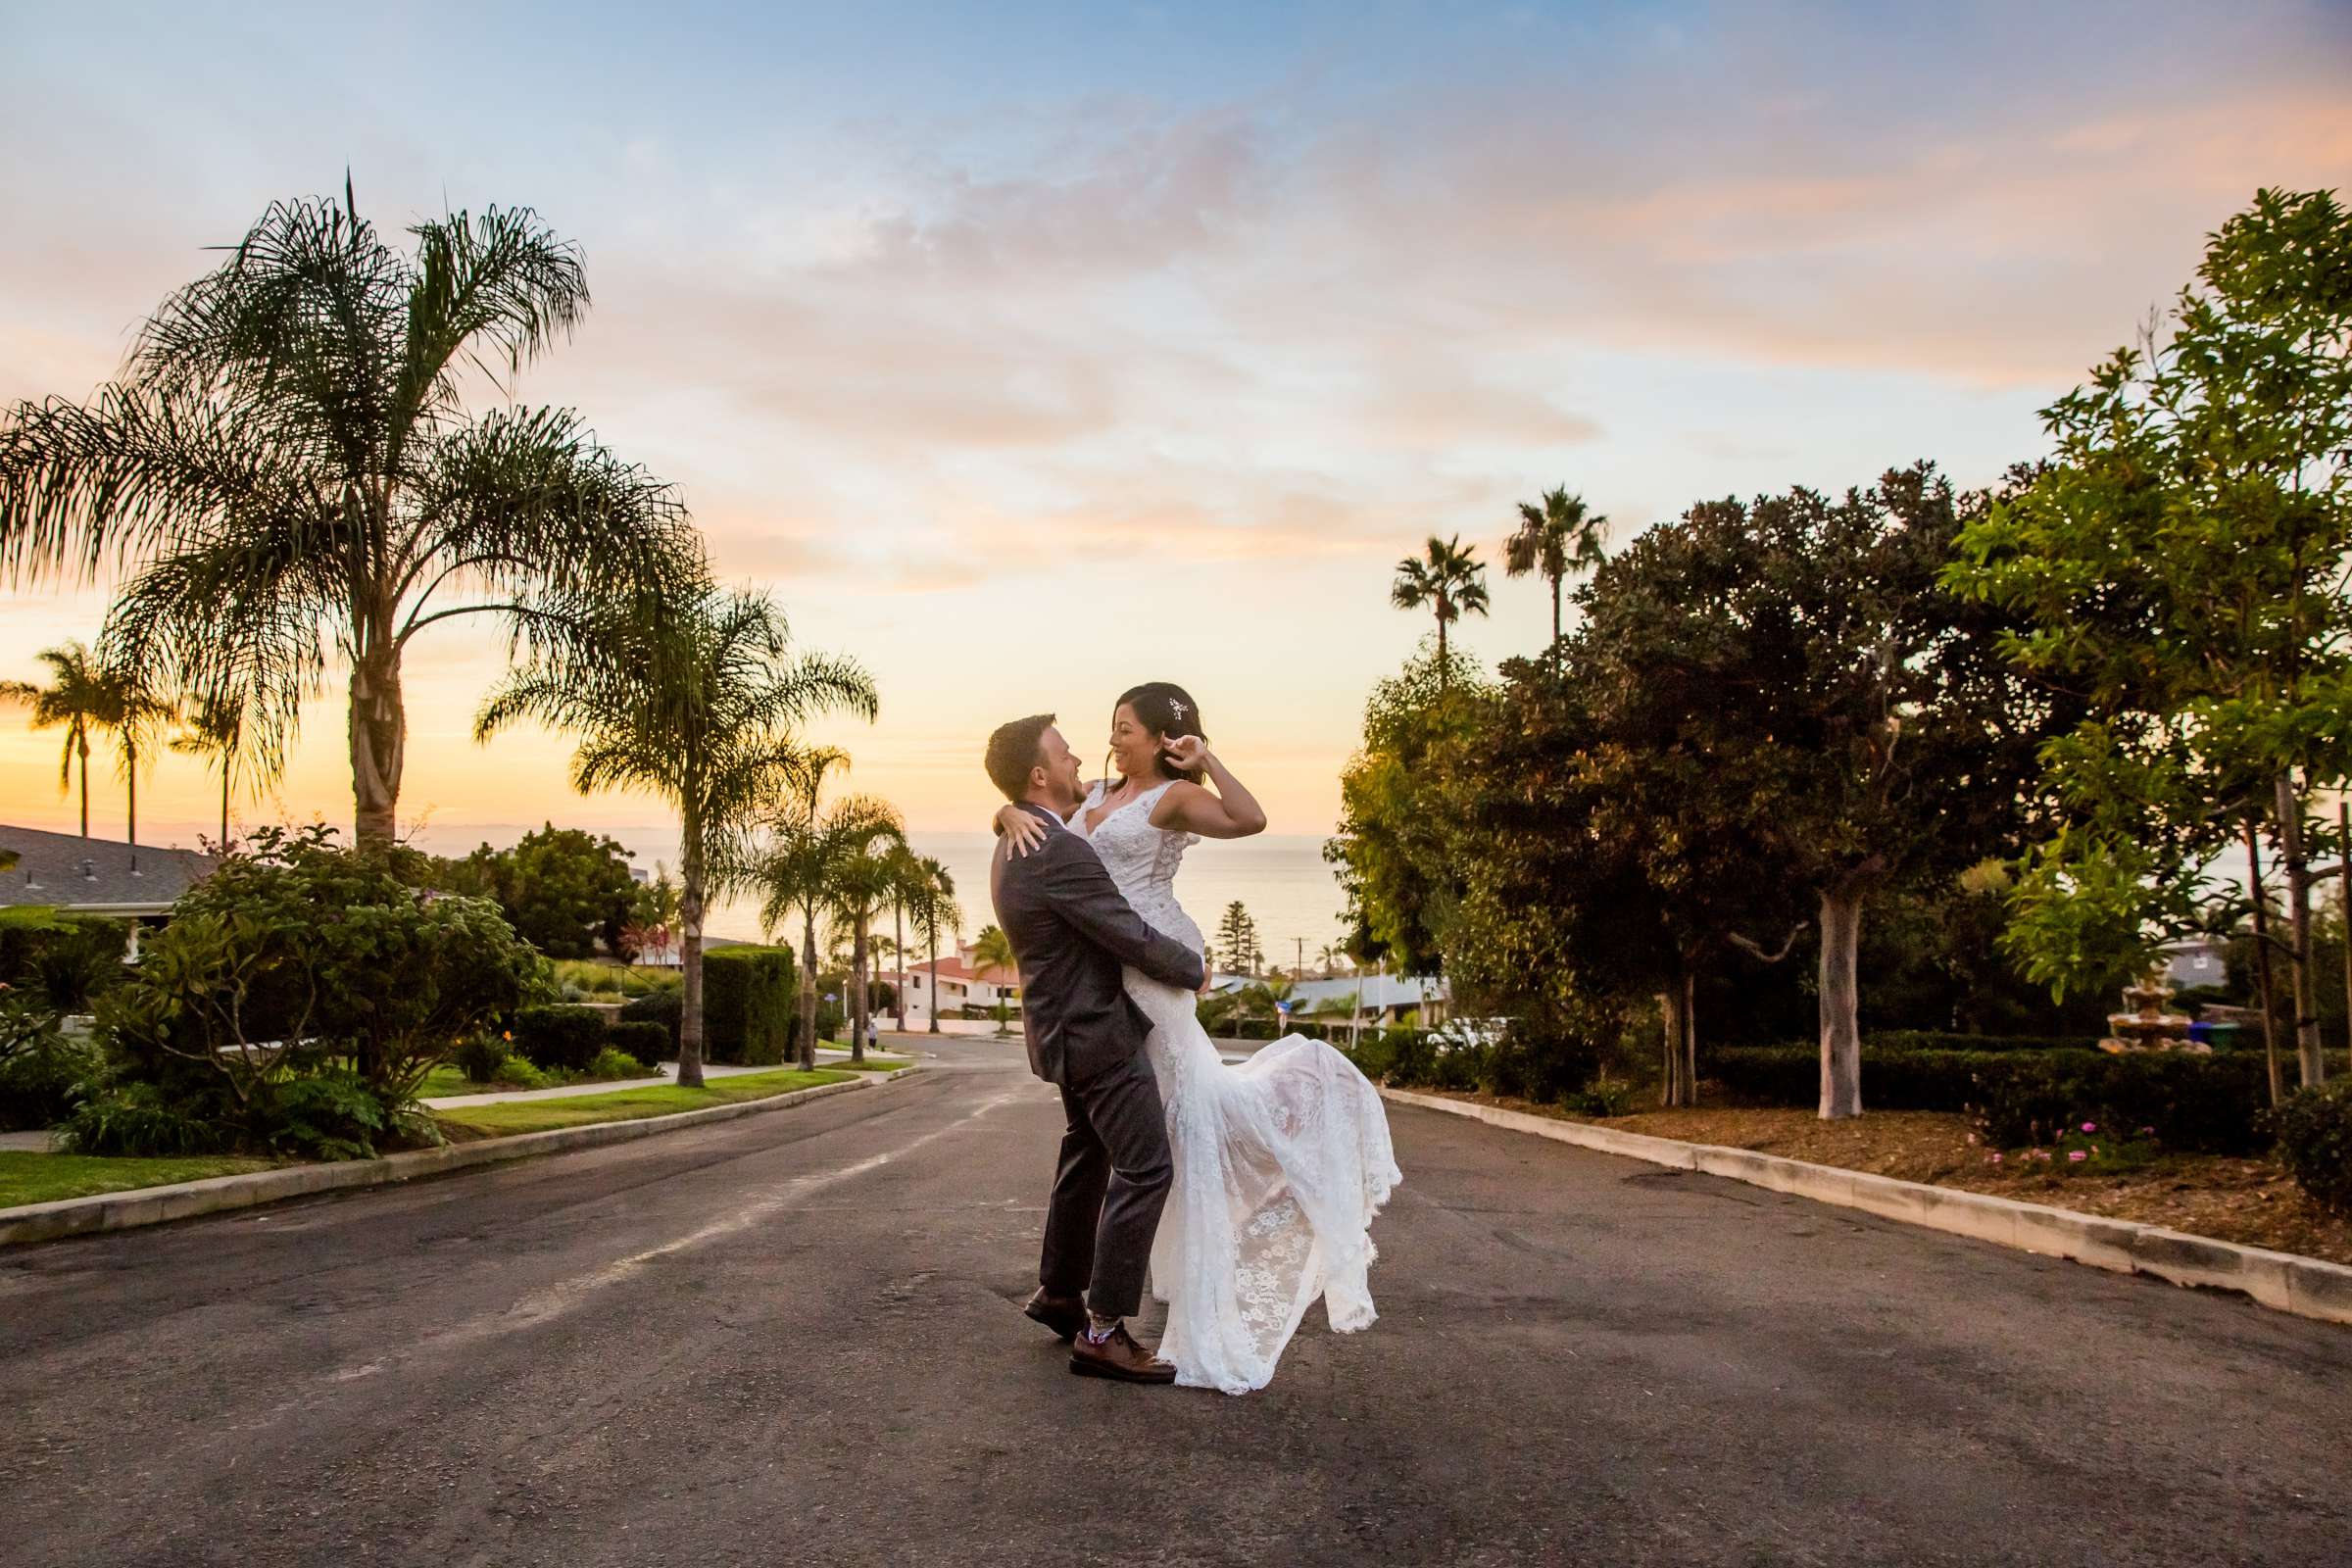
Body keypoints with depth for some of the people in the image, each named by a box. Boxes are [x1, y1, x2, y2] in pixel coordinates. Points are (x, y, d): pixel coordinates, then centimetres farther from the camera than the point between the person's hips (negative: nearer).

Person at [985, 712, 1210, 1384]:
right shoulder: (1060, 852, -26)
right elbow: (1131, 938, -22)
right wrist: (1195, 969, -6)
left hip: (1065, 1023, 10)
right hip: (1096, 1031, -10)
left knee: (1088, 1156, 23)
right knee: (1144, 1169, -7)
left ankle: (1058, 1292, 36)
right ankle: (1102, 1331, -5)